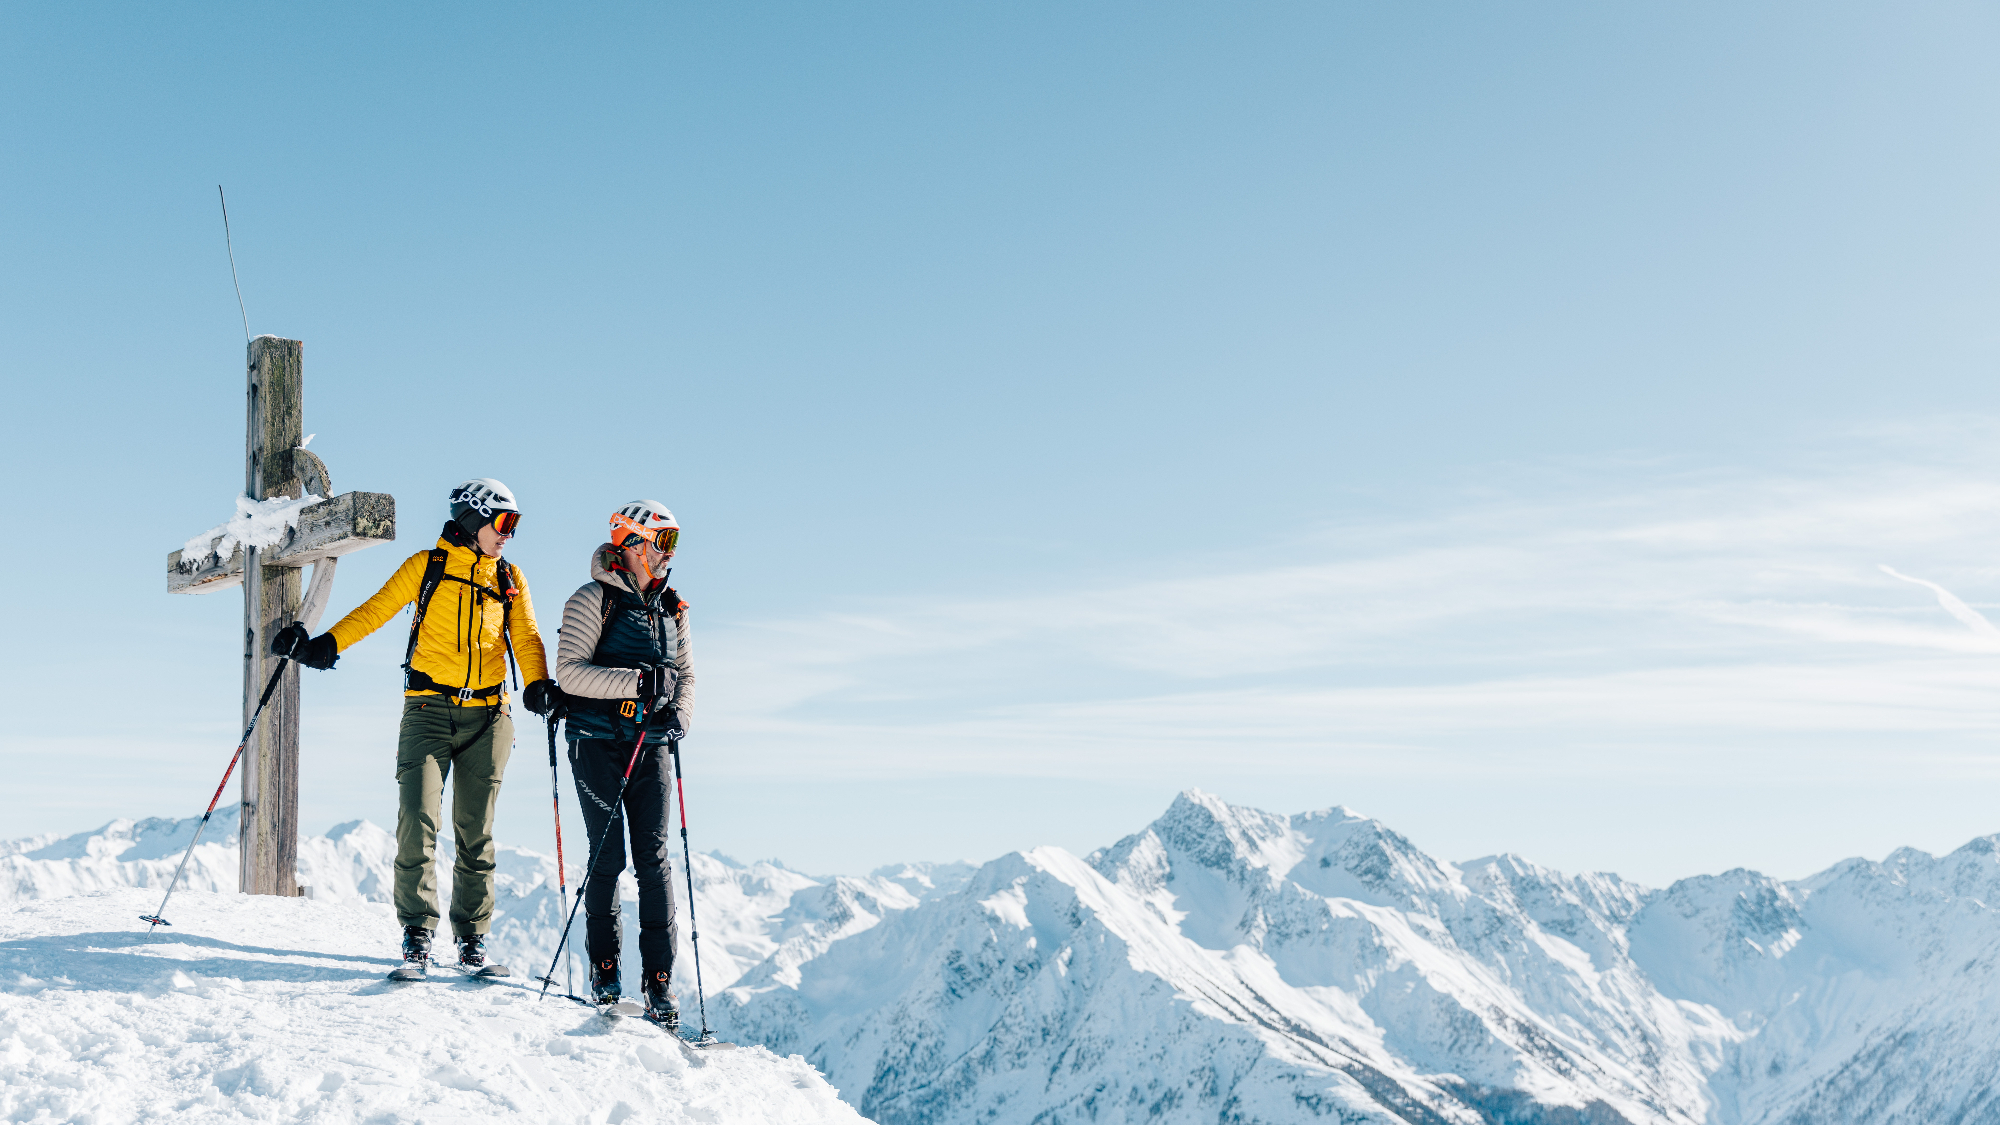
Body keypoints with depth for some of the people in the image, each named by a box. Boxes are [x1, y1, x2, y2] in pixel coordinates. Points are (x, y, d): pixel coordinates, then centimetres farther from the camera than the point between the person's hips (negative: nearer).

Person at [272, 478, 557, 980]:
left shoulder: (510, 579, 13)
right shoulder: (427, 566, 4)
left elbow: (526, 638, 7)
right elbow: (376, 610, 0)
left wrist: (538, 685, -12)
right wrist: (325, 644, -14)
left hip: (488, 717, 3)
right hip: (429, 710, -3)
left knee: (476, 833, 5)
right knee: (417, 823, -13)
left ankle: (472, 942, 11)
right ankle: (417, 938, -9)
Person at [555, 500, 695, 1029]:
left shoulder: (672, 608, 14)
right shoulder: (594, 600, -2)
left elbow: (686, 674, 18)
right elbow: (570, 672, -11)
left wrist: (679, 714, -3)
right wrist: (637, 681, -20)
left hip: (650, 747, 4)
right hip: (598, 742, -4)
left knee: (654, 859, -3)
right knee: (608, 856, -2)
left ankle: (659, 979, -4)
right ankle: (604, 966, 14)